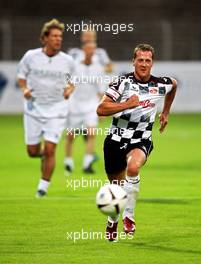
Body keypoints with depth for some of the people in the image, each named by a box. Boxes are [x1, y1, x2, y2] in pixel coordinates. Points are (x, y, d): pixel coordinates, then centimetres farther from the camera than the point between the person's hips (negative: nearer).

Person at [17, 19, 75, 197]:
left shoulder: (67, 61, -2)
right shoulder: (31, 56, -4)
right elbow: (21, 76, 10)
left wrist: (69, 90, -8)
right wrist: (24, 89, -10)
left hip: (57, 111, -1)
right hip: (34, 109, 1)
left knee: (50, 150, -11)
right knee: (32, 151, 4)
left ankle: (43, 186, 6)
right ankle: (42, 154, 42)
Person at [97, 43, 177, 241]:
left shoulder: (161, 84, -2)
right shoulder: (123, 82, -10)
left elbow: (174, 85, 25)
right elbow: (101, 109, -16)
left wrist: (165, 112, 29)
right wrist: (127, 105, -26)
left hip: (141, 141, 0)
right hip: (116, 140, 0)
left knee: (133, 168, -34)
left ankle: (129, 215, -18)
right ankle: (113, 220, 42)